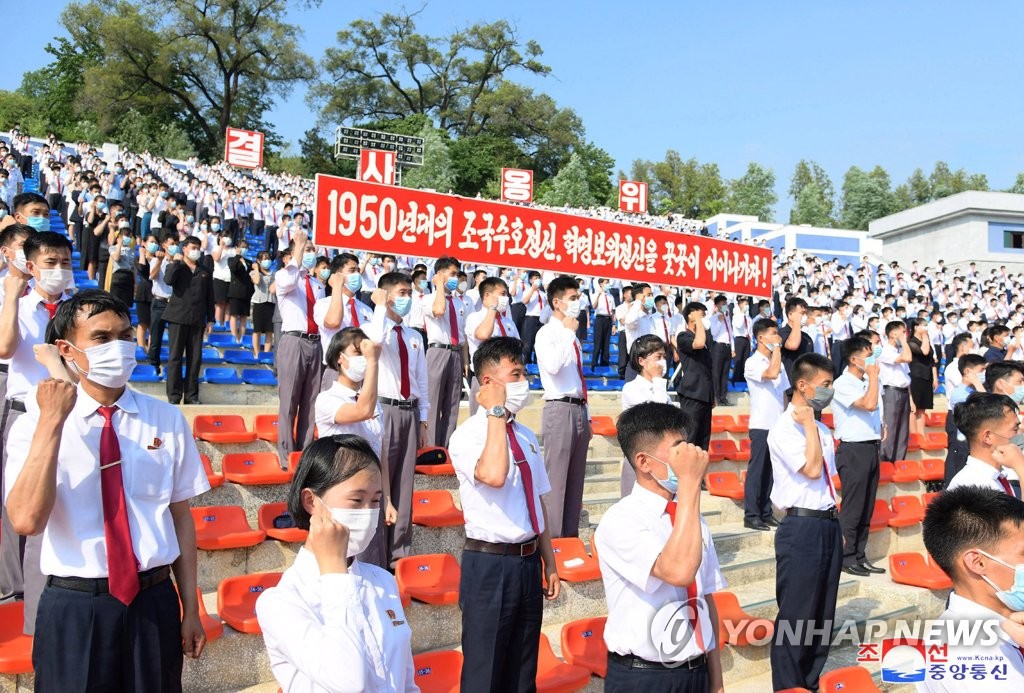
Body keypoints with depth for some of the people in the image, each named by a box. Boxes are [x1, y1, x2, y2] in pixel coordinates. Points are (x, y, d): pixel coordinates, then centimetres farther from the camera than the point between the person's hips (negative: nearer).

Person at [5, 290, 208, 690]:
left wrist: (190, 609, 3)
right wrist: (52, 421, -23)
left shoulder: (167, 421, 0)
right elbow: (26, 521, -20)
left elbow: (180, 516, 2)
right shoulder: (37, 423, -6)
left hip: (155, 603, 2)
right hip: (74, 609, -2)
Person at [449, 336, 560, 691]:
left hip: (529, 562, 7)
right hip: (490, 565, -6)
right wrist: (496, 412, -24)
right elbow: (494, 476, -35)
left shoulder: (526, 435, 8)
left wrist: (549, 564, 15)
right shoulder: (467, 435, -13)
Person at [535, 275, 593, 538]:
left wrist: (587, 417, 19)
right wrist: (568, 332, -17)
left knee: (575, 479, 11)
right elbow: (552, 366, -26)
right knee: (556, 476, -6)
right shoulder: (547, 333, -6)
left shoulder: (572, 337, 18)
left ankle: (571, 534, 19)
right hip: (560, 410, -8)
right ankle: (552, 537, 1)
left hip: (579, 410, 8)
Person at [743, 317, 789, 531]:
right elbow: (771, 374, -27)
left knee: (771, 472, 9)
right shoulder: (752, 363, -8)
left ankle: (766, 513, 16)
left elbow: (783, 393, 16)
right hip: (761, 425, -7)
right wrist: (776, 347, -16)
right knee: (756, 470, -3)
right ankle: (751, 515, 3)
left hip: (778, 425, 7)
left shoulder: (778, 362, 13)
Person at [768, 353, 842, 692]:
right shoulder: (783, 429, -13)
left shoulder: (823, 429, 12)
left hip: (829, 525, 8)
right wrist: (809, 424, -17)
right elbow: (811, 470, -24)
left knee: (823, 614, 16)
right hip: (801, 528, -8)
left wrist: (836, 525, 16)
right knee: (796, 615, 0)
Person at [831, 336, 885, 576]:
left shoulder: (866, 382, 13)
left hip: (871, 447, 8)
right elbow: (869, 404, -25)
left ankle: (860, 557, 20)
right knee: (852, 508, -3)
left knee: (867, 508, 11)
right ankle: (846, 558, 7)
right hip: (853, 450, -8)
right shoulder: (843, 384, -12)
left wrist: (880, 428, 9)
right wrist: (873, 376, -14)